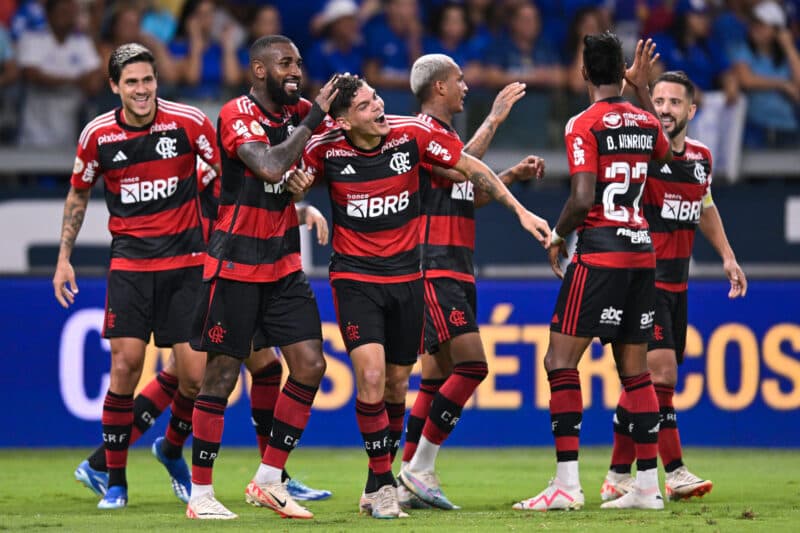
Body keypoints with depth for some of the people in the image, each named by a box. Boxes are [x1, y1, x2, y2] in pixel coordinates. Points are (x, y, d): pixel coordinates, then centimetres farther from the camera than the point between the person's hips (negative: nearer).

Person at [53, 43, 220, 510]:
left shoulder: (188, 122, -8)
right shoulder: (98, 135, -1)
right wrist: (64, 258, 12)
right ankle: (116, 482, 1)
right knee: (126, 364, -11)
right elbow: (78, 194, 14)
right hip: (130, 261, 1)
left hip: (186, 260, 0)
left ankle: (173, 450, 26)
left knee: (195, 375, -5)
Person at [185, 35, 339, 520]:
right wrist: (313, 119, -21)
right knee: (222, 374, -2)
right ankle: (200, 494, 6)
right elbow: (270, 168, -27)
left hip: (284, 263, 6)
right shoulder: (238, 115, -13)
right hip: (236, 263, -6)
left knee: (310, 365, -3)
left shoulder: (301, 112, 7)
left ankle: (268, 480, 8)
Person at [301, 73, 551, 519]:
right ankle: (382, 484, -6)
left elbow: (471, 167, 1)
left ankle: (379, 481, 27)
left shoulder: (412, 134, -10)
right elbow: (291, 183, 6)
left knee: (396, 385, 10)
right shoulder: (325, 149, -12)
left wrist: (520, 210, -2)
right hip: (355, 277, -2)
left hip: (406, 277, 2)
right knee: (372, 375, -18)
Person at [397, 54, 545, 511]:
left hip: (456, 272, 10)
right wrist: (494, 120, -18)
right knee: (471, 365, -17)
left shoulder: (444, 133, 21)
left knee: (438, 377, 8)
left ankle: (410, 482, 9)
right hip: (435, 268, -10)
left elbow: (468, 197, 30)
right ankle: (419, 468, -13)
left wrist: (513, 175, 20)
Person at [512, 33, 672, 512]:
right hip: (643, 251, 7)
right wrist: (642, 86, 38)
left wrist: (558, 236, 1)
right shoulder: (645, 122, 9)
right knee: (635, 369, 11)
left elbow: (583, 199, -18)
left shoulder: (584, 126, -10)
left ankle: (567, 483, -13)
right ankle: (649, 485, 9)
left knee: (561, 359, -4)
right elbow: (665, 151, 35)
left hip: (600, 252, -7)